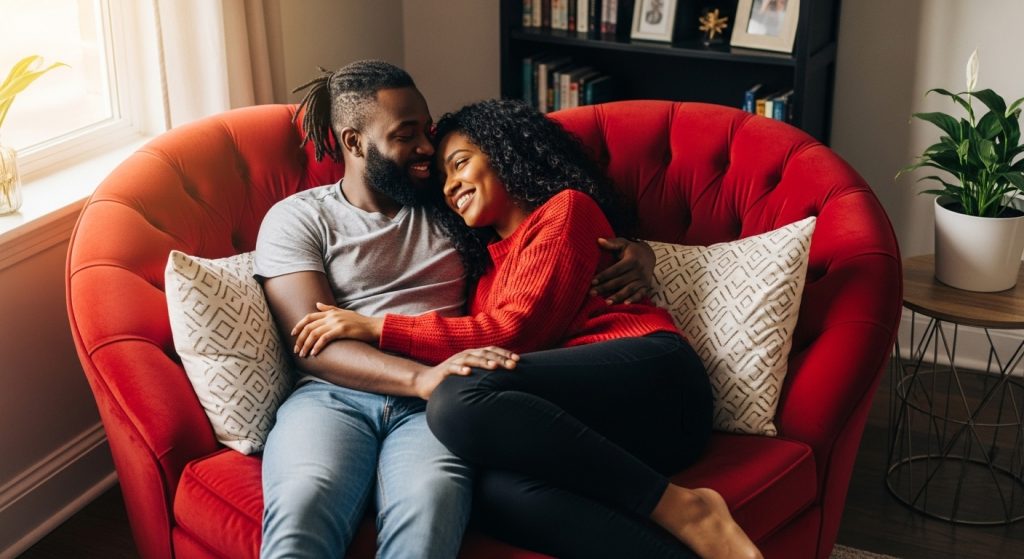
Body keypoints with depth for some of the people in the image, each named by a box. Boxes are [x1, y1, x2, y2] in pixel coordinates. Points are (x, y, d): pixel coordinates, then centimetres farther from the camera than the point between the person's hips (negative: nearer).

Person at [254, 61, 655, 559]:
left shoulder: (452, 209, 23)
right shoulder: (297, 218, 13)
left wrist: (632, 251, 7)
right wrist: (420, 377, -19)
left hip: (432, 405, 2)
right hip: (334, 396, -1)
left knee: (429, 505, -37)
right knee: (303, 505, -39)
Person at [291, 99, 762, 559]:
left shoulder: (566, 208, 10)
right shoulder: (488, 261, 32)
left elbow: (513, 332, -3)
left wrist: (378, 327, -2)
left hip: (652, 375, -5)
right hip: (598, 425, 5)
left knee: (462, 399, -31)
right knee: (499, 491, -31)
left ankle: (681, 509, -25)